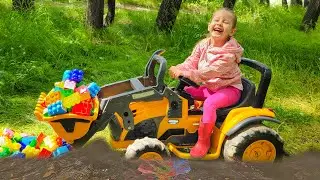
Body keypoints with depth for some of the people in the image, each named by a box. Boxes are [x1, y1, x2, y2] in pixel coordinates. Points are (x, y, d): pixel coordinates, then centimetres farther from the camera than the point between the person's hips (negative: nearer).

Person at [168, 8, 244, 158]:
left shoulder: (229, 53, -27)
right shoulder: (203, 45, -4)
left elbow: (210, 72, -37)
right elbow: (191, 62, -6)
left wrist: (185, 73, -43)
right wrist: (178, 69, -29)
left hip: (229, 88, -7)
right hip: (208, 86, 7)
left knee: (210, 103, -32)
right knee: (183, 91, -5)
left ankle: (203, 141, -17)